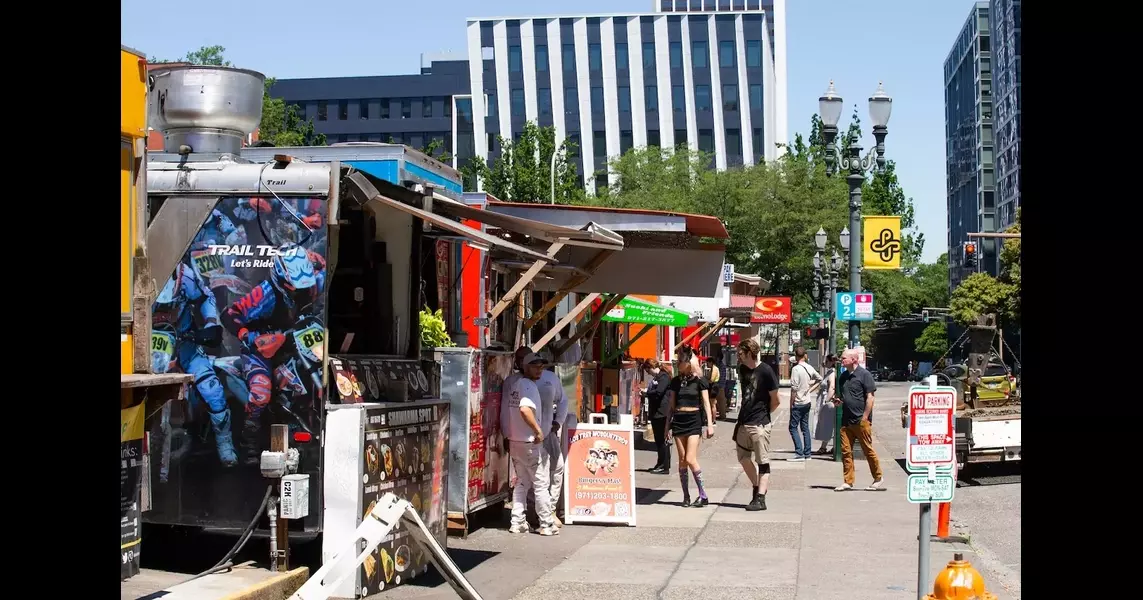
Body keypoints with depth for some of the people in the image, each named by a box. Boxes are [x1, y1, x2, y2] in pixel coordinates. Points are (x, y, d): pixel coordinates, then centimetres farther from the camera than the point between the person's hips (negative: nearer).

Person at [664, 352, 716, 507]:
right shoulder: (676, 381, 10)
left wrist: (710, 424, -8)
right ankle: (686, 496, 9)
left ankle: (703, 495, -3)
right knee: (682, 460, 3)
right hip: (678, 420, 4)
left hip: (694, 420, -4)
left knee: (690, 459, -13)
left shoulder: (699, 381, -1)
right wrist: (667, 425, 13)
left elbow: (706, 403, -1)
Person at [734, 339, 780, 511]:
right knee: (743, 458, 15)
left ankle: (760, 499, -4)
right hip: (744, 422, 8)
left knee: (762, 461, -3)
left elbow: (775, 400, -8)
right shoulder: (743, 369, 7)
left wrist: (764, 414, 6)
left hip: (760, 424, -8)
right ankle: (758, 487, 32)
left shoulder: (765, 371, -14)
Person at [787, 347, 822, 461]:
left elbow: (794, 389, -18)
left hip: (798, 403, -7)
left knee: (793, 427, -3)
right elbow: (819, 379, 21)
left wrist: (791, 404, -11)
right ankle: (807, 454, 14)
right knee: (805, 427, 12)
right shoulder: (810, 368, 5)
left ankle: (799, 454, -11)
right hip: (807, 401, 7)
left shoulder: (796, 369, -17)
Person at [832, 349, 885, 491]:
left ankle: (878, 478, 16)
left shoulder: (864, 374, -7)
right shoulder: (843, 376, 14)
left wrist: (865, 417, -15)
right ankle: (848, 481, 8)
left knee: (868, 450, 2)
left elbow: (870, 397, -10)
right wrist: (838, 401, 3)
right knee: (846, 451, 3)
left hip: (861, 421, -7)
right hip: (846, 420, 7)